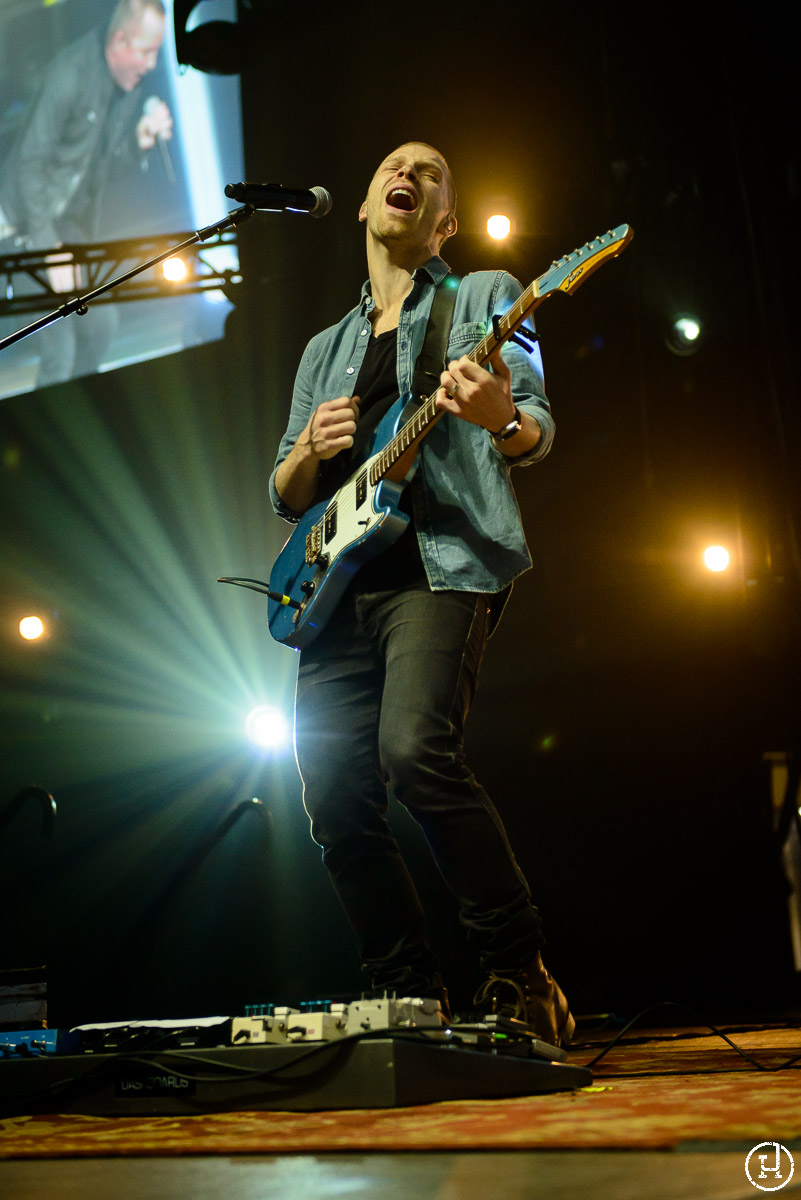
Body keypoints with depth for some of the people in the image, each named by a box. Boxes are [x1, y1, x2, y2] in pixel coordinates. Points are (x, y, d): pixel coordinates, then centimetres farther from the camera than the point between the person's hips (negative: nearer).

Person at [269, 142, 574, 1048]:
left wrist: (502, 419, -28)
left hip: (441, 561, -6)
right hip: (341, 579, 6)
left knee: (414, 751, -28)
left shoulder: (484, 297, 12)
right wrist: (310, 447, 1)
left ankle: (520, 975, -14)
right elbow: (286, 498, 25)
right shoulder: (325, 349, 27)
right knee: (336, 799, -4)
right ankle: (413, 1002, 9)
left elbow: (534, 433, -3)